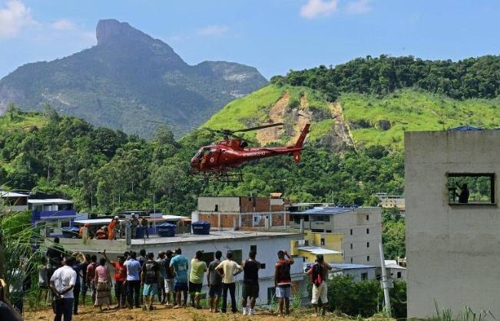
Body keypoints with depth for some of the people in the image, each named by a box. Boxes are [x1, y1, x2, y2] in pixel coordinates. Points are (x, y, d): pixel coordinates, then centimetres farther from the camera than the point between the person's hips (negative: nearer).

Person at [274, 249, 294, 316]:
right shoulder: (288, 262, 3)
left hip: (280, 283, -4)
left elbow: (276, 275, -9)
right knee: (287, 298, 8)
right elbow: (292, 260, 29)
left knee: (281, 298, -5)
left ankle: (281, 312, -7)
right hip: (288, 282, 4)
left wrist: (275, 283, -2)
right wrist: (287, 254, 30)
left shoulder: (278, 264, -8)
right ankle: (287, 312, 11)